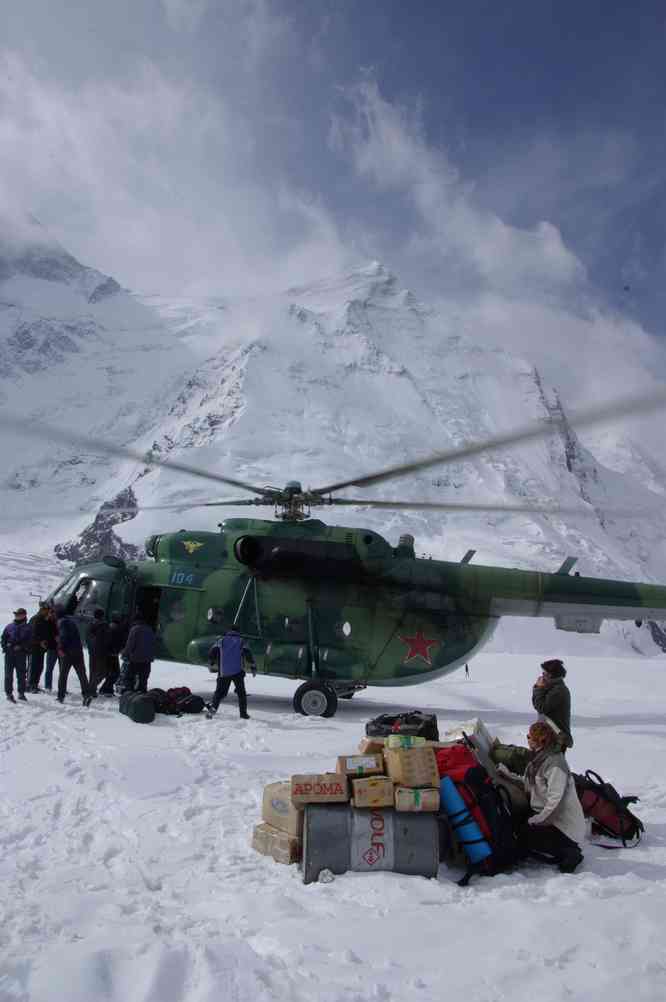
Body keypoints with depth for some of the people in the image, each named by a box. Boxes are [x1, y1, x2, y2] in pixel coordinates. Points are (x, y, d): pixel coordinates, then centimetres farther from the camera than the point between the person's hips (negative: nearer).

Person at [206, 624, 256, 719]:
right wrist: (253, 667, 7)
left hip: (223, 672, 1)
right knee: (241, 693, 10)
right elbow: (248, 655, 1)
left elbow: (211, 654, 3)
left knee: (220, 691, 9)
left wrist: (212, 663, 19)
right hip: (238, 672, -1)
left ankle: (213, 706, -14)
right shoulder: (241, 641, 9)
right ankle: (243, 713, 6)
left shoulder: (221, 640, 11)